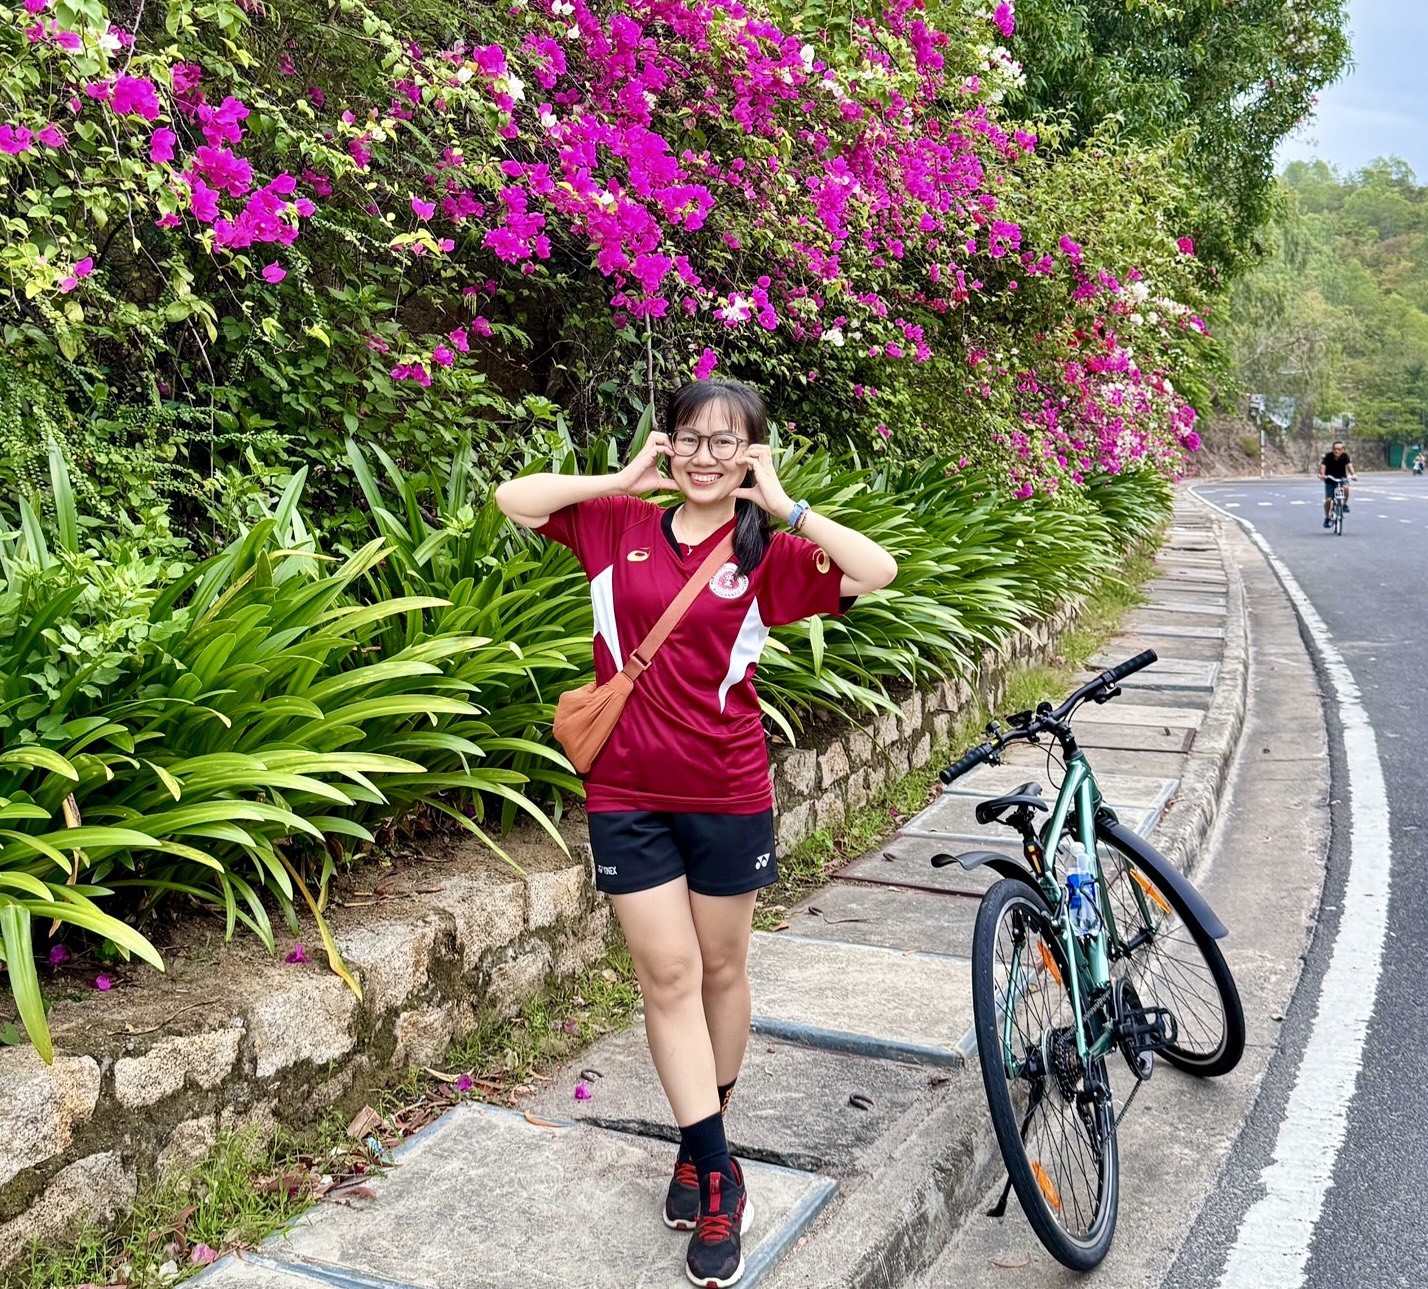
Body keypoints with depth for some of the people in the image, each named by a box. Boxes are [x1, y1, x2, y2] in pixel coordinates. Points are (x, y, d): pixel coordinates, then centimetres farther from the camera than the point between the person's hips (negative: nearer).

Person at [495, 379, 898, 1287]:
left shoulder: (769, 554, -3)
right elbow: (513, 499, 3)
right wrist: (624, 480, -3)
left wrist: (781, 505, -13)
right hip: (627, 794, 1)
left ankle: (703, 1142, 37)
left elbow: (878, 571, -16)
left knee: (721, 969, 14)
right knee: (668, 975, 2)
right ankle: (717, 1179, 13)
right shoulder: (622, 526, 3)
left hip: (727, 794, 0)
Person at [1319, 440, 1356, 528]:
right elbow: (1323, 466, -26)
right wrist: (1322, 474, -46)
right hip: (1330, 480, 0)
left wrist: (1353, 475, -42)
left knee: (1346, 488, -33)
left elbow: (1349, 465, -25)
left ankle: (1345, 504, -7)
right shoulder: (1328, 456, -15)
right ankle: (1327, 518, 10)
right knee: (1328, 500, -11)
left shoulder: (1345, 456, -12)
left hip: (1342, 478, 1)